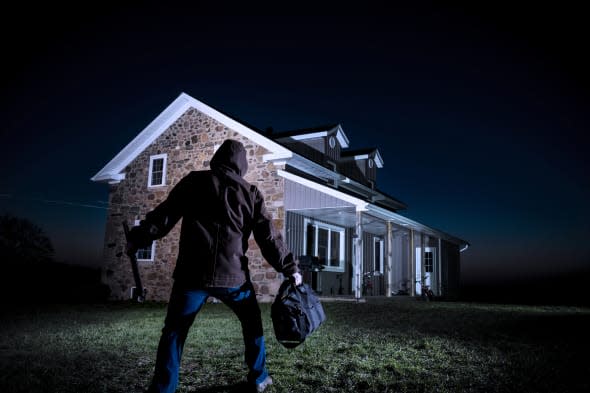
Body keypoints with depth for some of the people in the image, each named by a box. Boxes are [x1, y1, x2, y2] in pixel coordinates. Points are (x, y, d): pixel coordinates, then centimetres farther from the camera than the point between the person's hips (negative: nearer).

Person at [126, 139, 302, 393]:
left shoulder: (195, 181, 6)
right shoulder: (250, 193, 7)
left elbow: (164, 215, 5)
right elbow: (268, 237, 6)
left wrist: (137, 238, 18)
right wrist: (290, 269, 12)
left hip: (192, 273, -1)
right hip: (233, 276, 1)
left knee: (174, 332, 12)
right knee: (252, 324, 23)